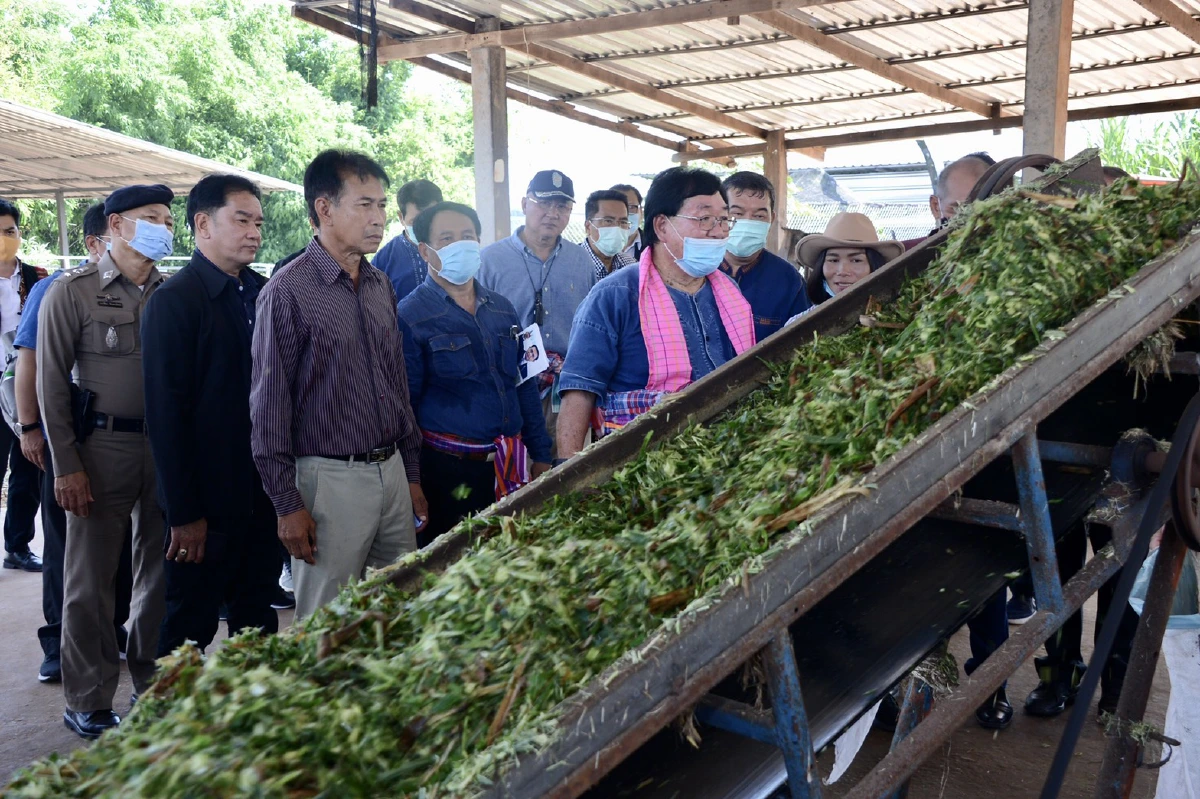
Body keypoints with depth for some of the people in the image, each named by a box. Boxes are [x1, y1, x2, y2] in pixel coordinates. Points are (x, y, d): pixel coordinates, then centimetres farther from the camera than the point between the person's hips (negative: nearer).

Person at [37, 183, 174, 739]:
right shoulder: (72, 292, -3)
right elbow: (51, 384, -4)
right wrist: (66, 466, -8)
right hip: (103, 445, -3)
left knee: (161, 572, 11)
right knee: (90, 580, 4)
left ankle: (152, 684, 27)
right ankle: (87, 703, 18)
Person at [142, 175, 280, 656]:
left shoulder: (264, 293, 7)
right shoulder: (173, 301, -11)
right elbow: (165, 414, -14)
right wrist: (184, 513, -16)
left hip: (263, 493, 6)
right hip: (208, 502, -6)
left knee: (258, 619, 17)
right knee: (189, 633, 7)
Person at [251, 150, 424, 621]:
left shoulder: (381, 286, 10)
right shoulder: (289, 292, -10)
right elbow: (269, 407, -10)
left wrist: (411, 474, 15)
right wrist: (287, 505, -11)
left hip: (391, 472, 6)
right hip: (331, 479, -6)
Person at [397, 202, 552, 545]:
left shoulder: (501, 308, 11)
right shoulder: (410, 317, -6)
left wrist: (541, 454, 14)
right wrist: (412, 483, -9)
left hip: (511, 464, 5)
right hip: (450, 468, -5)